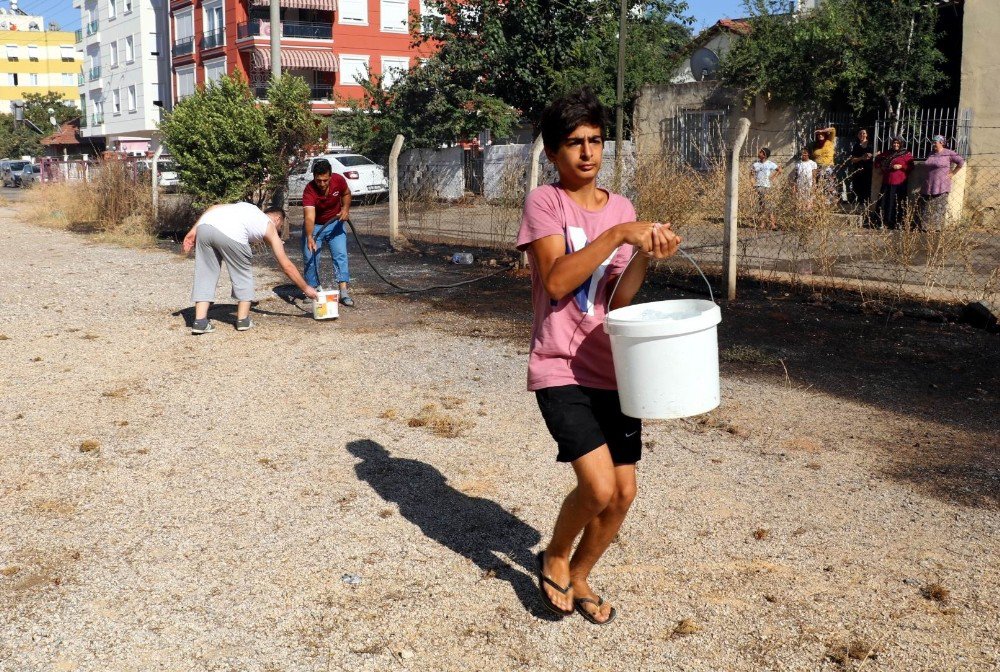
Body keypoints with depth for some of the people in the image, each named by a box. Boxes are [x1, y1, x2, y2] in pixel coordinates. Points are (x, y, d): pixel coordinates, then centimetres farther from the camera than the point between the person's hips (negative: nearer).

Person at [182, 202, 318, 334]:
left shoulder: (246, 207, 40)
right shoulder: (270, 228, 27)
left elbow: (214, 207, 22)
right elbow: (287, 265, 28)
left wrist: (193, 231, 18)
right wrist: (306, 288, 36)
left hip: (204, 225, 5)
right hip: (230, 234, -5)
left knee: (206, 274, 16)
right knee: (243, 274, 18)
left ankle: (200, 322, 11)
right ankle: (243, 319, 23)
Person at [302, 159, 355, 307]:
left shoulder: (339, 180, -21)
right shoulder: (309, 191, -32)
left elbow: (346, 194, 3)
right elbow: (309, 217, -43)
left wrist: (345, 209, -15)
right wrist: (309, 237, -58)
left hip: (335, 223, 2)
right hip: (315, 226, -2)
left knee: (341, 255, -9)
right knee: (310, 258, -4)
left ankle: (344, 292, -13)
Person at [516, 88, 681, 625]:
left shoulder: (623, 209, 8)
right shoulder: (544, 202, -5)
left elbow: (617, 302, 1)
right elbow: (556, 281, -18)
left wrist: (645, 256, -15)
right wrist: (618, 235, -21)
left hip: (613, 369, 5)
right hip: (561, 369, -5)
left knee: (623, 492, 6)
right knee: (599, 488, -16)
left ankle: (579, 577, 32)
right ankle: (554, 559, 16)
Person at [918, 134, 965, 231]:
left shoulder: (948, 153, -6)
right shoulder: (931, 155, 13)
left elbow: (961, 162, -4)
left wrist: (952, 173, -3)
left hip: (941, 186, -7)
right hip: (928, 185, 7)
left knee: (939, 207, -5)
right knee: (926, 207, 5)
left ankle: (938, 227, -3)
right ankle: (925, 227, 9)